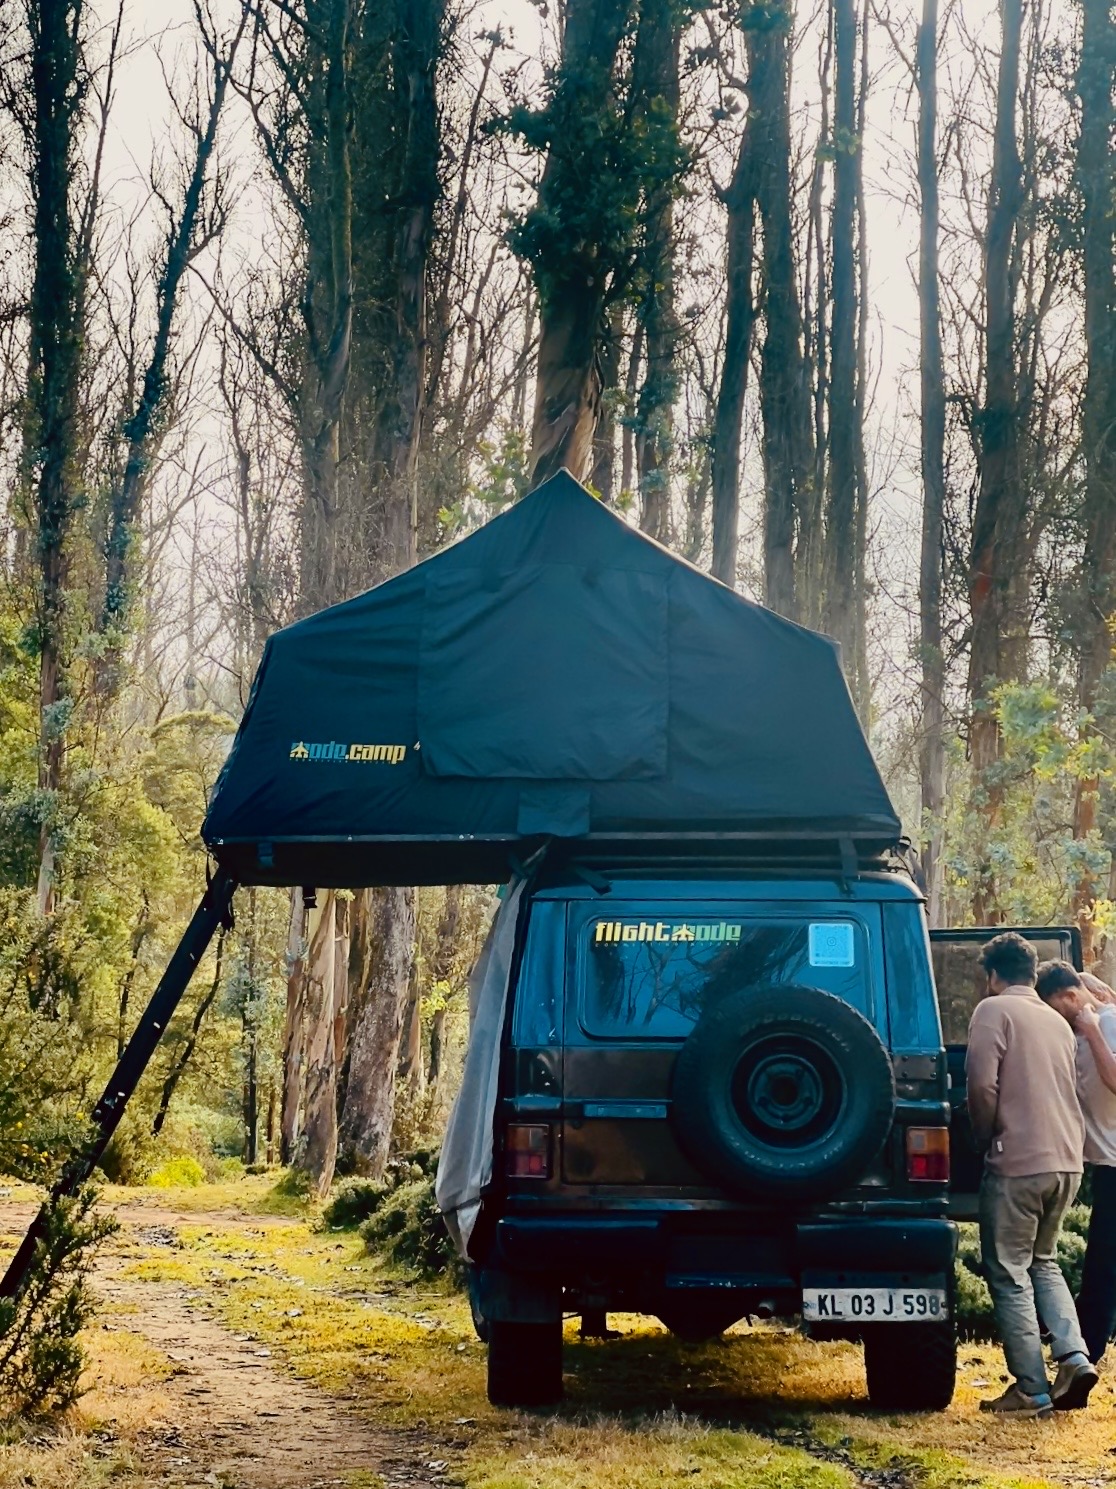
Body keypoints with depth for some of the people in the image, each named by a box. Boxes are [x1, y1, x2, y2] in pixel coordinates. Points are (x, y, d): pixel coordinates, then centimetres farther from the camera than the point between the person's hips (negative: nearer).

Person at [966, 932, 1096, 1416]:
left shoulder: (994, 1010, -5)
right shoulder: (1057, 1022, 17)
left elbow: (982, 1085, -15)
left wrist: (985, 1138, 0)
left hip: (1018, 1162, -7)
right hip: (1066, 1159, 7)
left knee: (1009, 1273, 1)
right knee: (1043, 1262, 22)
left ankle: (1031, 1390, -1)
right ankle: (1074, 1356, 4)